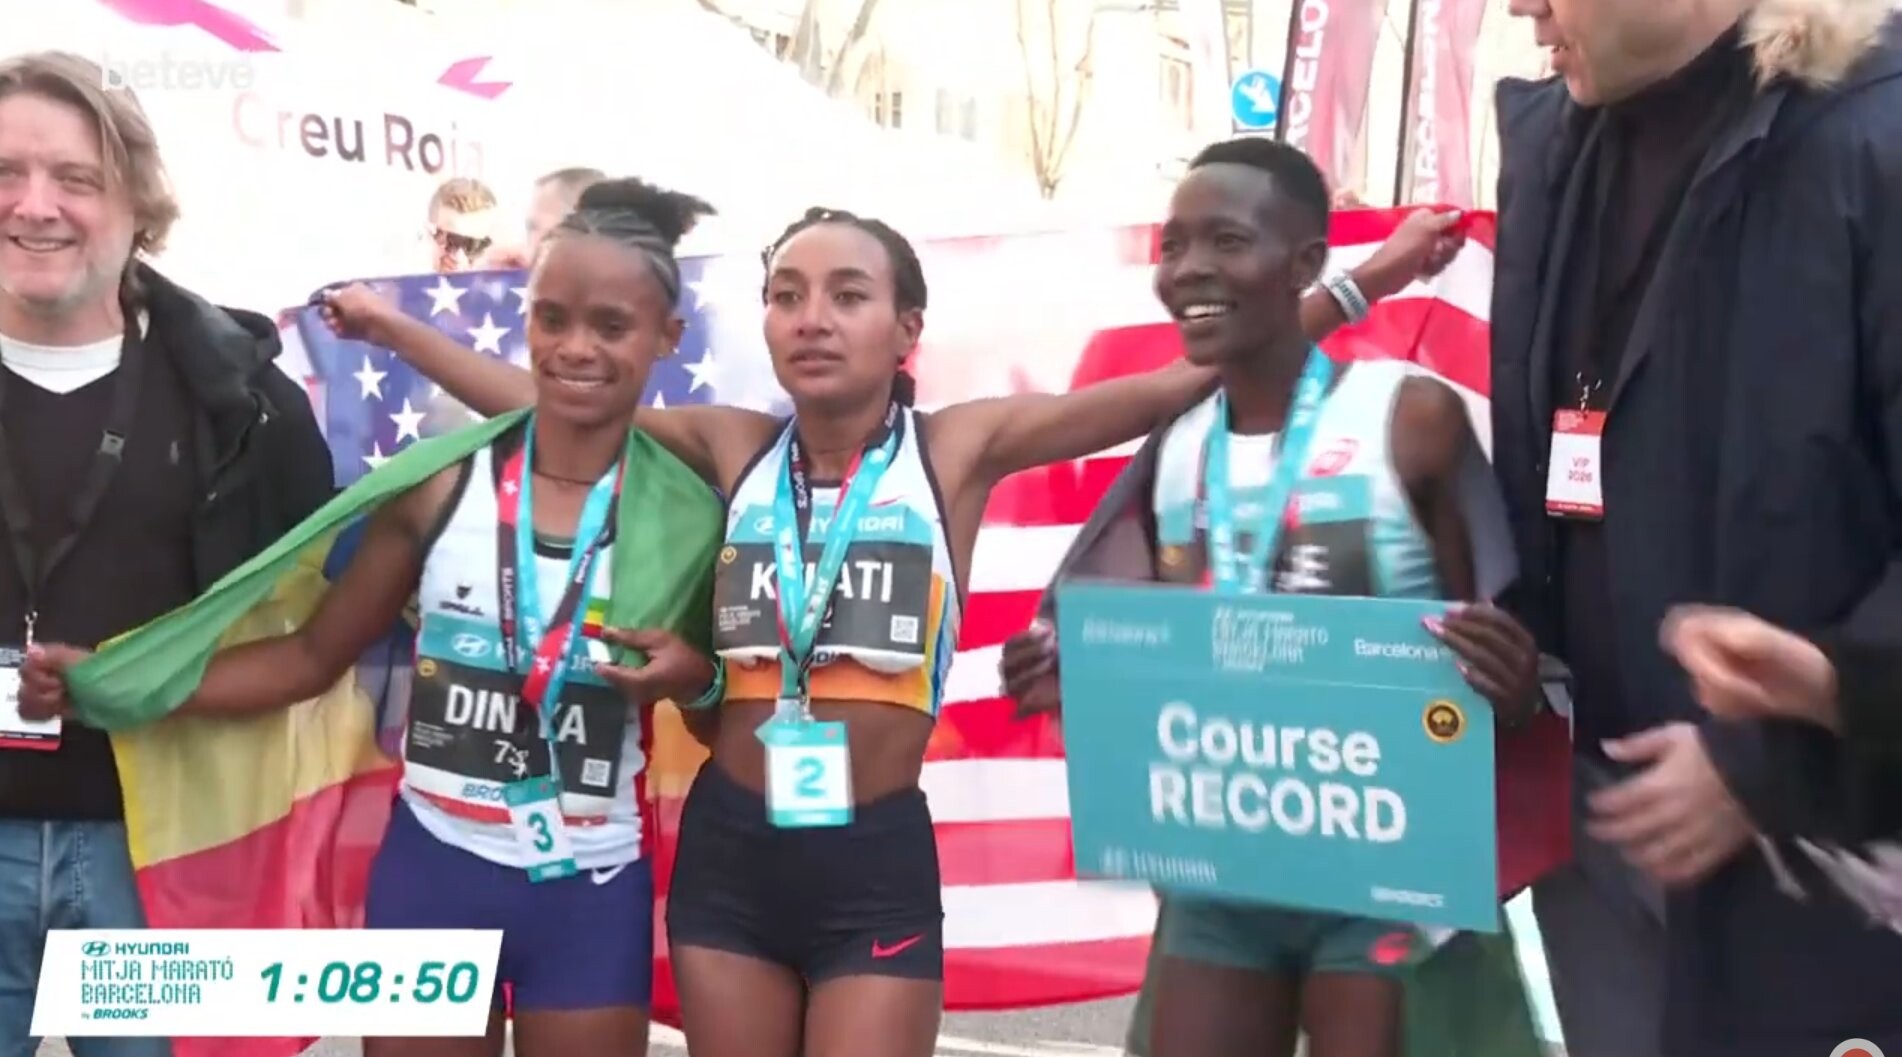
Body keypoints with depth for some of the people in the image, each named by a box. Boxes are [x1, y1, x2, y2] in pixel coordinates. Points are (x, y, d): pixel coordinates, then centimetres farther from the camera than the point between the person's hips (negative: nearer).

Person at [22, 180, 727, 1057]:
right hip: (430, 871, 1)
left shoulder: (688, 509, -5)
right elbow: (314, 656, 2)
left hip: (590, 893, 0)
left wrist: (696, 673, -17)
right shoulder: (442, 483, -5)